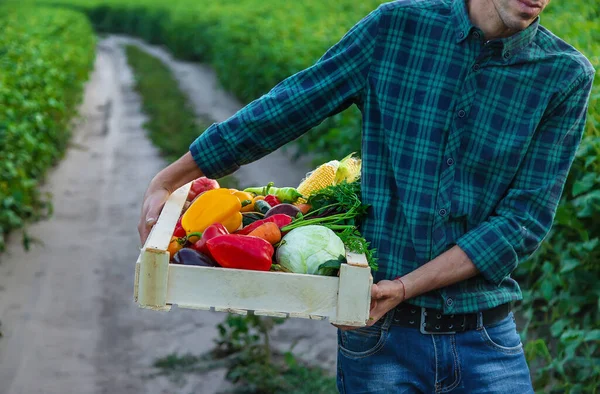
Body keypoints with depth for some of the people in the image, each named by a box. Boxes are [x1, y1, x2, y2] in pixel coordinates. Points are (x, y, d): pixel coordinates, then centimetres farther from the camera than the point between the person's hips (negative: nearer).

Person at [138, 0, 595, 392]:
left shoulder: (567, 76, -4)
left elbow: (525, 218, -8)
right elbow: (284, 109, 2)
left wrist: (405, 286, -18)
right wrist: (168, 180, 4)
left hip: (487, 344, 0)